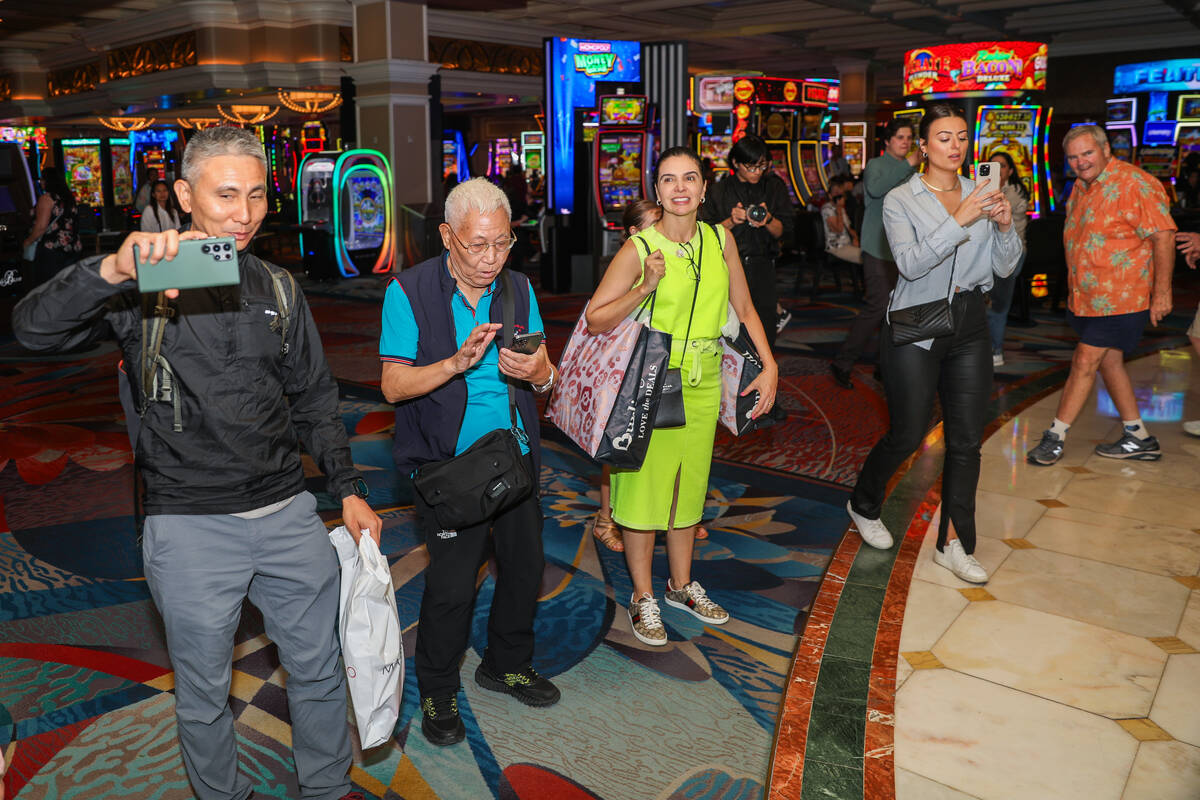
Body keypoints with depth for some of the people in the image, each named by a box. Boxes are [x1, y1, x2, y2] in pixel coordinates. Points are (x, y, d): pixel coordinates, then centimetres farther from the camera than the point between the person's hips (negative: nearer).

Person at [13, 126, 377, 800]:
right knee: (205, 692, 13)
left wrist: (348, 488, 11)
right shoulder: (142, 287, -5)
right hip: (191, 527, -3)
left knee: (319, 668, 16)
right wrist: (113, 269, -38)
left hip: (289, 513, 4)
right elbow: (34, 328, -21)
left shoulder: (277, 288, 8)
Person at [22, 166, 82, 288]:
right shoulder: (70, 198, 13)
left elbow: (41, 227, -15)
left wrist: (28, 242, -2)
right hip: (73, 249, 7)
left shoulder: (46, 199, -9)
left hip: (52, 250, -7)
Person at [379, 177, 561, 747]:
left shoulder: (519, 288, 4)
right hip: (449, 462, -5)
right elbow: (393, 385, -13)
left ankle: (508, 664, 39)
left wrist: (537, 372, -19)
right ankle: (438, 693, 24)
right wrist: (458, 362, -28)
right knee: (451, 583, -1)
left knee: (526, 565, 14)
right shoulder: (409, 292, -10)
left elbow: (548, 374, 5)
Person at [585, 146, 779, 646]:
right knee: (644, 487, 3)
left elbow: (745, 309, 9)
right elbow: (595, 321, -10)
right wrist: (644, 288, -23)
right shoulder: (638, 250, -11)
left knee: (689, 486, 16)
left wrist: (769, 365, 0)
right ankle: (643, 598, 21)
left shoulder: (720, 240, 2)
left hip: (703, 384, 5)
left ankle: (681, 585, 35)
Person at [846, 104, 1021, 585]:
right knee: (907, 435, 2)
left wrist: (1004, 226, -13)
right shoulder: (901, 200, -5)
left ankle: (953, 544, 16)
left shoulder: (980, 195, 8)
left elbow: (1004, 267, 5)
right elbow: (911, 263, -20)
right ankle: (863, 505, 30)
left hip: (970, 326, 5)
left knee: (967, 439, 5)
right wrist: (959, 221, -28)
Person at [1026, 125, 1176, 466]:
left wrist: (1162, 292, -19)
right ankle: (1138, 438, 24)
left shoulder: (1135, 184, -16)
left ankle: (1055, 436, 2)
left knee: (1085, 361, -7)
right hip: (1088, 296, 9)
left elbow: (1163, 236, -18)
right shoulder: (1081, 187, 10)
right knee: (1109, 361, 13)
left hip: (1119, 298, -9)